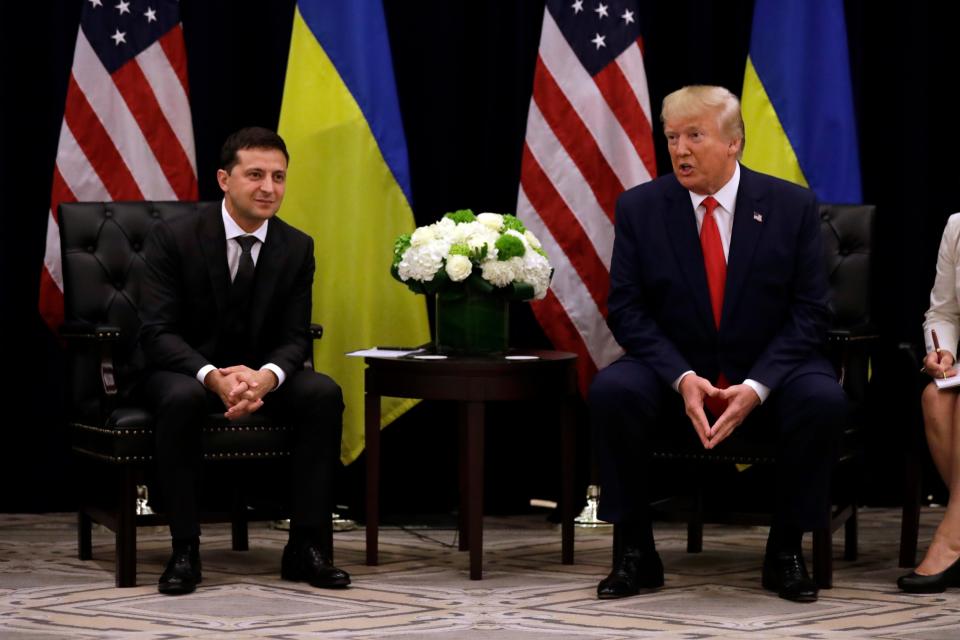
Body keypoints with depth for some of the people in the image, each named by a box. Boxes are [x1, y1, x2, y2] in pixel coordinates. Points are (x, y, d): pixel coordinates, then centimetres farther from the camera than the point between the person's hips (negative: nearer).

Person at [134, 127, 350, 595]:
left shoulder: (297, 247, -3)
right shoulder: (174, 238, -15)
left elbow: (294, 337, -5)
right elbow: (157, 331, -19)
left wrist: (266, 377, -31)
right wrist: (213, 377, -37)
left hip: (259, 372, 4)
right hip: (183, 370, -3)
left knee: (325, 394, -25)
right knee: (182, 399, -38)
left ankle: (305, 547, -19)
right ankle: (184, 550, -27)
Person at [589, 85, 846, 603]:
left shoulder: (792, 206, -3)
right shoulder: (639, 207, -1)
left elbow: (809, 312, -5)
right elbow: (626, 309, -4)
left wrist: (756, 386, -20)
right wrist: (682, 378, -20)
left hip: (767, 379, 0)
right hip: (674, 378, 0)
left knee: (823, 400, -31)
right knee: (611, 391, -30)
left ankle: (784, 551, -11)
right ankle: (634, 553, -15)